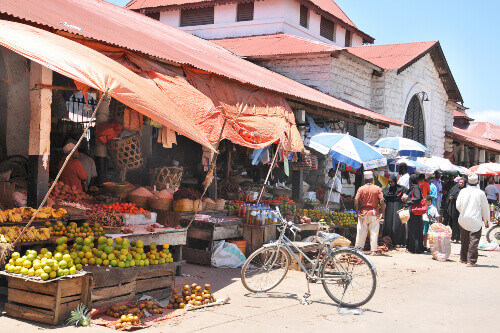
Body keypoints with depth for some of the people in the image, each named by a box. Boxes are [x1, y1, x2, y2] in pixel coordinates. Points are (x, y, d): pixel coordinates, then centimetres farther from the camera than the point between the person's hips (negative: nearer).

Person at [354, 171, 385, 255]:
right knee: (374, 232, 3)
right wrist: (383, 213, -4)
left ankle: (358, 248, 12)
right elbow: (381, 201, -9)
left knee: (361, 232, 7)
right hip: (374, 214, -1)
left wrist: (357, 212, -3)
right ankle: (373, 250, 1)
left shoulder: (361, 189, 0)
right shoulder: (377, 188, 0)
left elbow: (356, 201, -8)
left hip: (363, 213, 1)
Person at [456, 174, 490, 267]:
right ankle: (471, 261, -3)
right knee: (473, 241, -1)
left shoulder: (463, 191, -1)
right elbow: (485, 209, 0)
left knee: (464, 240, 16)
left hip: (463, 220, 3)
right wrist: (486, 221, 12)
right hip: (475, 221, -3)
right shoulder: (481, 193, -7)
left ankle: (463, 258, 29)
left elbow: (458, 206, 5)